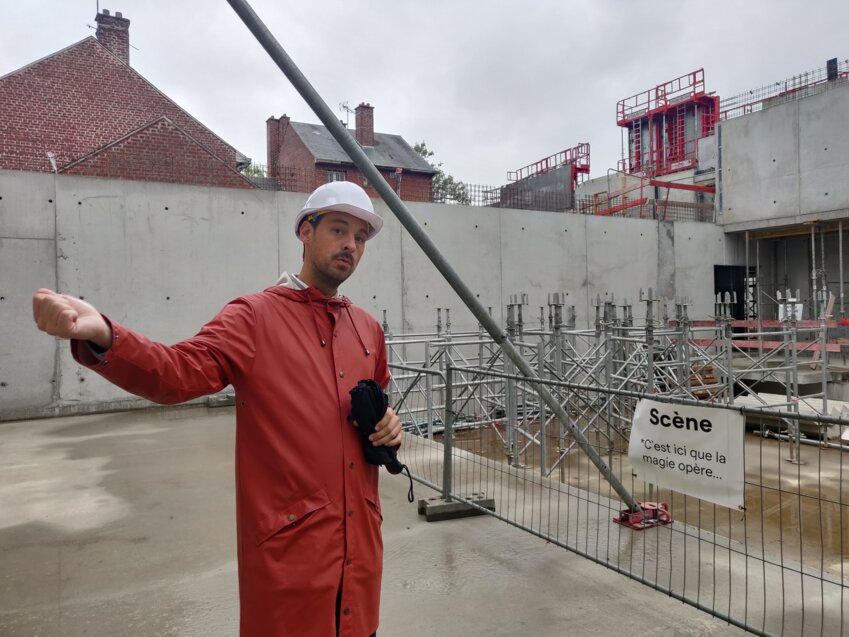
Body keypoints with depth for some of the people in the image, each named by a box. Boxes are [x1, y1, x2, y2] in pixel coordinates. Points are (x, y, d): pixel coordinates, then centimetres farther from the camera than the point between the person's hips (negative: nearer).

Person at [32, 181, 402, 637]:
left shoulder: (369, 329, 9)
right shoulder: (255, 317, -9)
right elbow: (178, 372, -23)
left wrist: (387, 425, 2)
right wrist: (100, 337, -41)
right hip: (290, 542, -5)